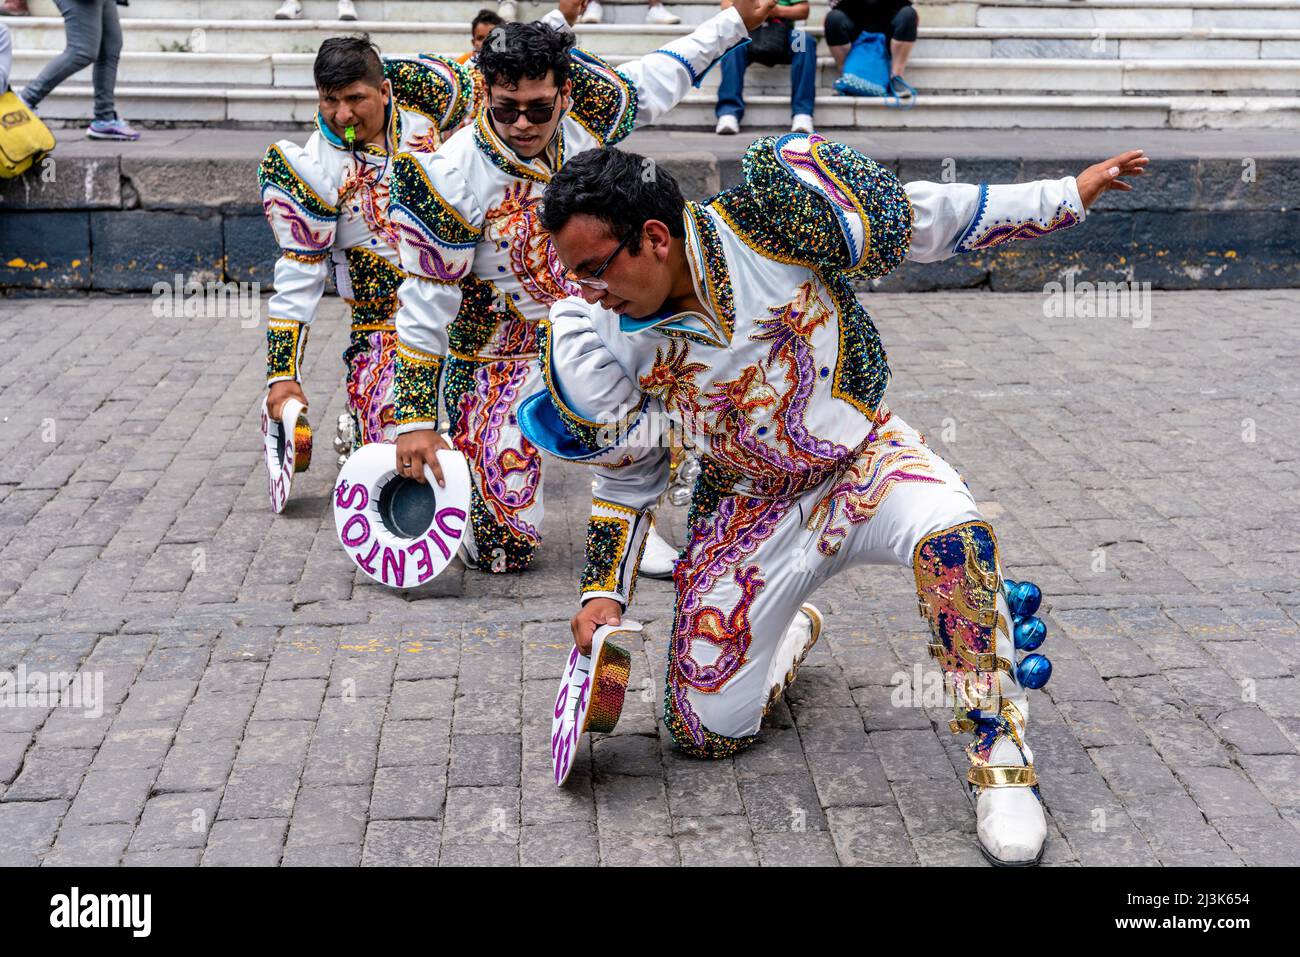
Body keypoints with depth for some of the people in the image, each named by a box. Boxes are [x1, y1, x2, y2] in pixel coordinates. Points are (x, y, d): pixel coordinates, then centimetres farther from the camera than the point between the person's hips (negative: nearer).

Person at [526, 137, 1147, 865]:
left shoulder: (768, 217, -22)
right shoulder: (595, 335, -13)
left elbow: (920, 221, -10)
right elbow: (627, 476, 3)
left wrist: (1067, 196, -4)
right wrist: (605, 593, -2)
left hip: (866, 458, -2)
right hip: (755, 506, 3)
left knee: (951, 535, -36)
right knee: (705, 729, -1)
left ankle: (1000, 754, -15)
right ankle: (787, 638, 32)